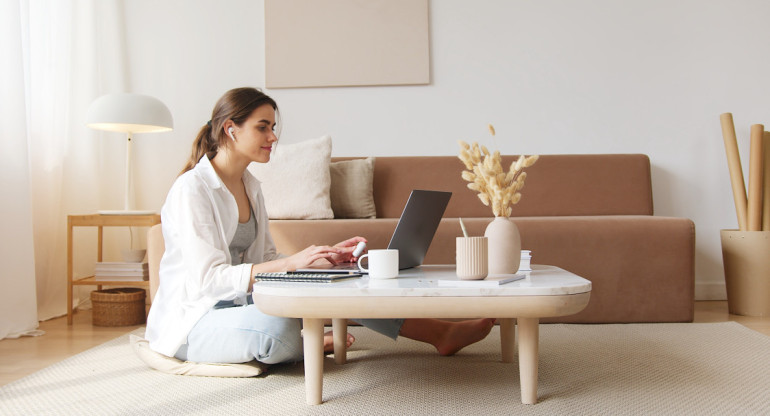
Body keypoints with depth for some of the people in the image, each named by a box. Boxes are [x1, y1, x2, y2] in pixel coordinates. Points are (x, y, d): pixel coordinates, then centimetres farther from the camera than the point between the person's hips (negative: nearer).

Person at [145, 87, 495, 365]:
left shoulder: (250, 187, 11)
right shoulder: (191, 189, -17)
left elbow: (265, 260, 11)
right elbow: (208, 278, -25)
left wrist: (326, 256, -5)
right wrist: (292, 262, -32)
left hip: (239, 303, 8)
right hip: (193, 321, -8)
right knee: (280, 327, -38)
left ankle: (441, 333, -4)